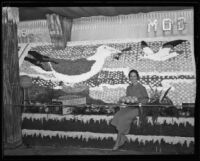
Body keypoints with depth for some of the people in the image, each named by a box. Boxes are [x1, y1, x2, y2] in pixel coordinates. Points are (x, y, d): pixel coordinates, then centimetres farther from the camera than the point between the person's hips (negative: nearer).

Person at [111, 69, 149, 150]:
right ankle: (123, 138, -17)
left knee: (122, 119, -29)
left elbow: (146, 99, 2)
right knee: (117, 117, -25)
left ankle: (118, 142, -15)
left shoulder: (141, 88, 1)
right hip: (128, 107, 5)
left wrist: (138, 100, -14)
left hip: (137, 108, -5)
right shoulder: (128, 88, 17)